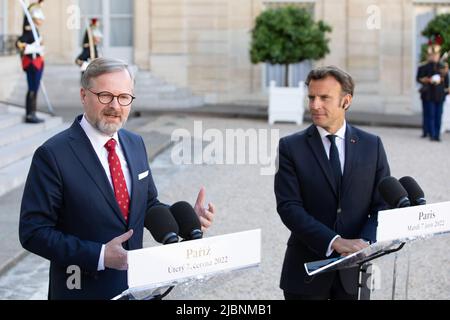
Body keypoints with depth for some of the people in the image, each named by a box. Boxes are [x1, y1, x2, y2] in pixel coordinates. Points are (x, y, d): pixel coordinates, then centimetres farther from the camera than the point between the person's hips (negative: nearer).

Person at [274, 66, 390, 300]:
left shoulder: (372, 146, 3)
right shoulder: (290, 147, -3)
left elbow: (382, 205, 1)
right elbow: (289, 207, -12)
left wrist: (365, 243, -17)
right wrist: (335, 242, -21)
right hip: (306, 270, -1)